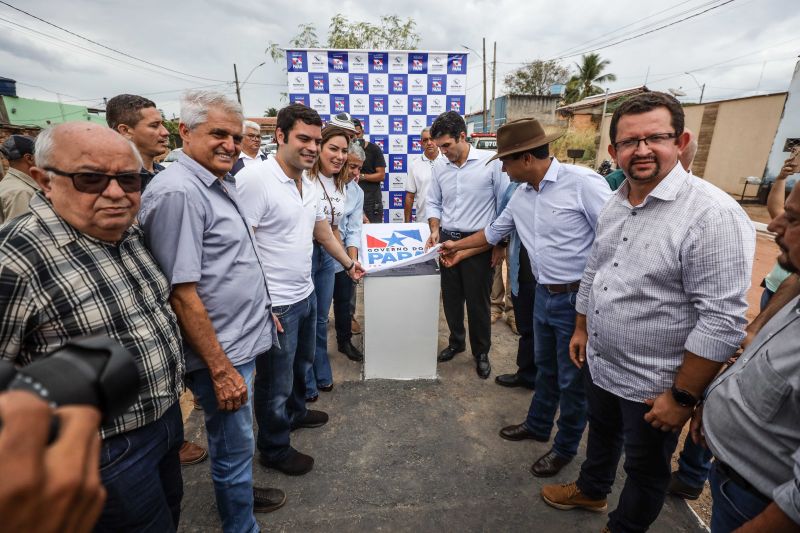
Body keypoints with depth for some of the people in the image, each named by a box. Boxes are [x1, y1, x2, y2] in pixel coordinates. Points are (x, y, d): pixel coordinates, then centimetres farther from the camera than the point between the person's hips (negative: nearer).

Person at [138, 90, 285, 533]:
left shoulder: (221, 184, 8)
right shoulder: (178, 192, -21)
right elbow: (182, 294, -23)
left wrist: (262, 309, 18)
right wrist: (221, 370, -20)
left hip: (243, 339, 9)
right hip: (221, 352, -9)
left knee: (233, 441, 27)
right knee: (235, 446, 10)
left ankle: (237, 491, 49)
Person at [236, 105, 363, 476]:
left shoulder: (308, 184, 7)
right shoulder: (255, 178, -20)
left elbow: (323, 232, 20)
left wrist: (349, 263, 27)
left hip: (306, 294, 9)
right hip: (276, 304, -8)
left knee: (302, 363, 28)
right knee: (276, 382, 11)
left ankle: (295, 412, 54)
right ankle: (274, 448, 34)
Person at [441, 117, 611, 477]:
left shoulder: (582, 182, -18)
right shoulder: (521, 196, 6)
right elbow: (494, 232, 22)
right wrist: (457, 245, 30)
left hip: (579, 298, -7)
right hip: (545, 294, 7)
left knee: (572, 379, 11)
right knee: (545, 368, 24)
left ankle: (565, 448, 33)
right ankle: (537, 426, 46)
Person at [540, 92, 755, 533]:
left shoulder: (713, 214, -24)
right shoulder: (615, 203, 1)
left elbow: (722, 320, -24)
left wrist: (683, 396, -20)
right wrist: (581, 328, 15)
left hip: (651, 385, -7)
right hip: (598, 364, 7)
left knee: (645, 470, 19)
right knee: (601, 434, 30)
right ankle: (591, 490, 56)